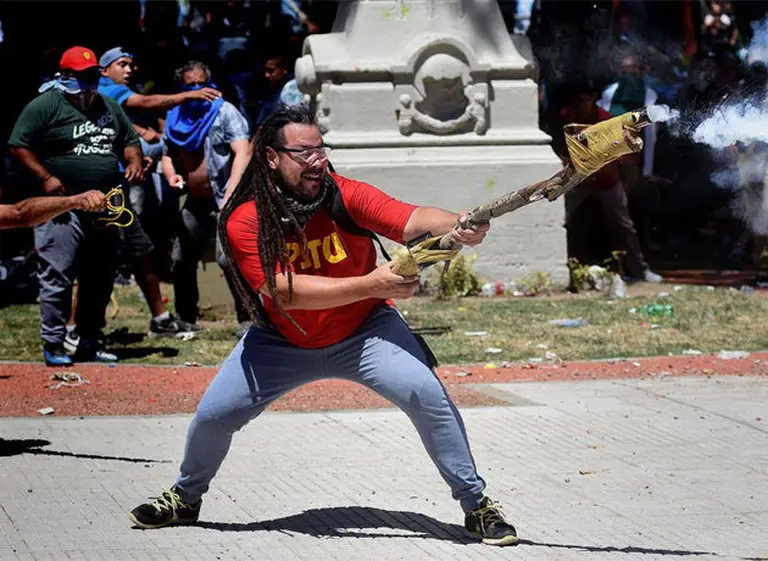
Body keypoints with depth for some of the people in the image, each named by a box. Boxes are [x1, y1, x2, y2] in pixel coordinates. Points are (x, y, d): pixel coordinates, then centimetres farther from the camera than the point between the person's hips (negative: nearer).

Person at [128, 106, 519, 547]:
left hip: (364, 331, -1)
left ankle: (477, 505, -6)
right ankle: (185, 499, 29)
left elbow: (412, 220, -35)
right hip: (282, 341, 1)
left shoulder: (347, 196, -21)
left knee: (428, 395, -20)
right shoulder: (244, 221, -21)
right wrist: (370, 285, -40)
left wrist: (456, 226, -58)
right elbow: (285, 291, -31)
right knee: (213, 414, -1)